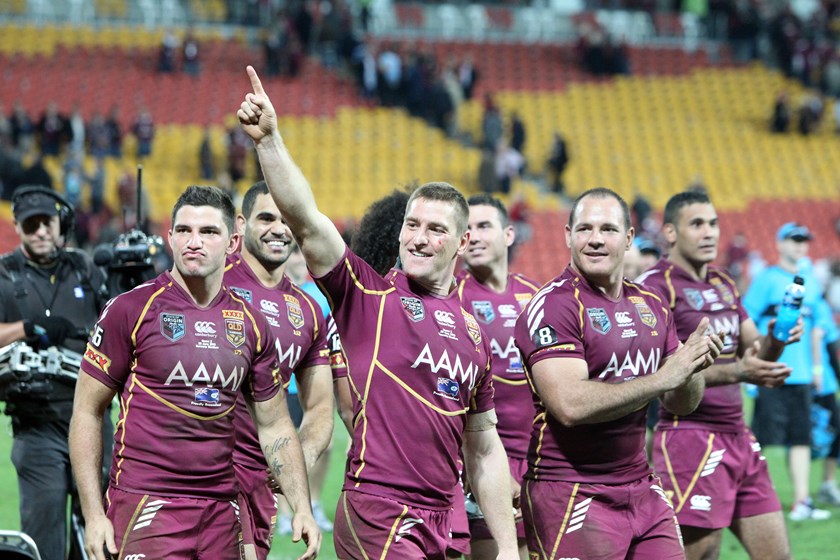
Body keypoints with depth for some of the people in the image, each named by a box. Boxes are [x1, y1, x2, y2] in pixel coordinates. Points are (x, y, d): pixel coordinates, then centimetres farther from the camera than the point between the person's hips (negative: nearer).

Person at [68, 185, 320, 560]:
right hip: (145, 505, -4)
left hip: (222, 511, 4)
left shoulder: (251, 323, 10)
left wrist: (302, 508, 6)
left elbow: (274, 426, 16)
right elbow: (87, 412, -1)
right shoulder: (131, 309, -2)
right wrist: (93, 515, -8)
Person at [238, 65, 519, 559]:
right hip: (378, 514, -6)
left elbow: (484, 450, 19)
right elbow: (306, 221, -13)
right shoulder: (368, 295, 1)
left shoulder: (473, 329, 15)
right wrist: (269, 140, -24)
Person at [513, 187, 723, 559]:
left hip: (641, 489, 7)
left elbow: (681, 405, 17)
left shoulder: (651, 306, 12)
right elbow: (570, 406, -24)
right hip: (570, 496, -7)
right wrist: (662, 378, -21)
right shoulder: (553, 306, -12)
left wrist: (693, 367, -6)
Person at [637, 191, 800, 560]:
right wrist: (736, 372, -28)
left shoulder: (725, 285, 17)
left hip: (738, 436, 8)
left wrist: (776, 341, -3)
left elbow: (755, 352, 20)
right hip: (690, 437, -8)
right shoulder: (655, 286, -9)